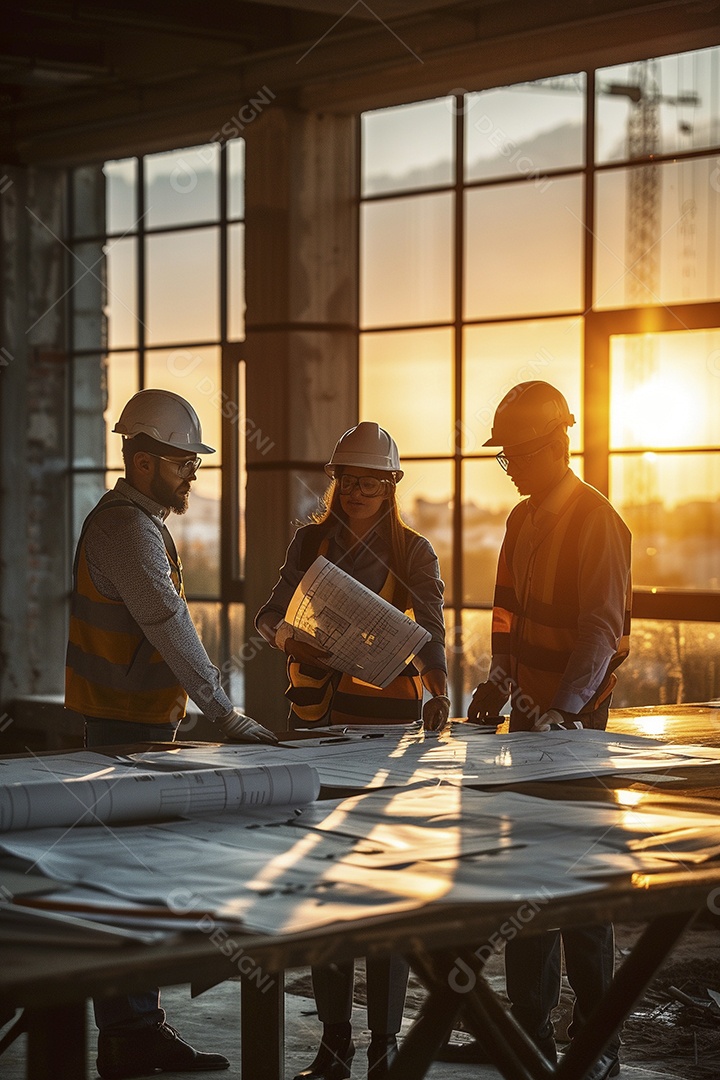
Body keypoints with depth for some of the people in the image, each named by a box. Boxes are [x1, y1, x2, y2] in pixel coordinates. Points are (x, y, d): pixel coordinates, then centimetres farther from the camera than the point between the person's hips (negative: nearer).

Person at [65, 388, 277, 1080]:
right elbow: (170, 629, -23)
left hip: (140, 722, 10)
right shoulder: (126, 529, -16)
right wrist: (225, 715, -23)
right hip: (125, 726, -10)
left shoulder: (140, 523, 18)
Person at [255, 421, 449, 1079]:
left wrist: (438, 693, -30)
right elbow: (272, 613, 4)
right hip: (316, 717, 3)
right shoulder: (312, 540, 10)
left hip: (387, 718, -3)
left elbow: (430, 635, -10)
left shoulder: (412, 552, 0)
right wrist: (285, 635, -20)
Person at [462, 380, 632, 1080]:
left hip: (576, 718, -8)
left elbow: (601, 629, -22)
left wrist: (561, 710, -33)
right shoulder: (524, 519, 13)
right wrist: (502, 676, 1)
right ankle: (530, 1022, 20)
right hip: (531, 711, 8)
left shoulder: (597, 523, -13)